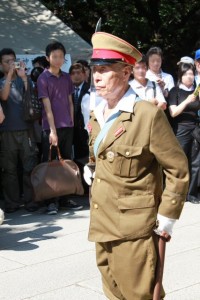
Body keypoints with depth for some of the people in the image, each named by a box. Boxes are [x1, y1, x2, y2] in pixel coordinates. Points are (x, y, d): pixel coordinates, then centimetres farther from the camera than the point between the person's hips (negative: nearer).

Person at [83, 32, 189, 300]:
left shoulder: (149, 115, -15)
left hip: (135, 231, -7)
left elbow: (178, 169, -12)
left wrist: (167, 216, -12)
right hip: (103, 227, 8)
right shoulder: (97, 117, 9)